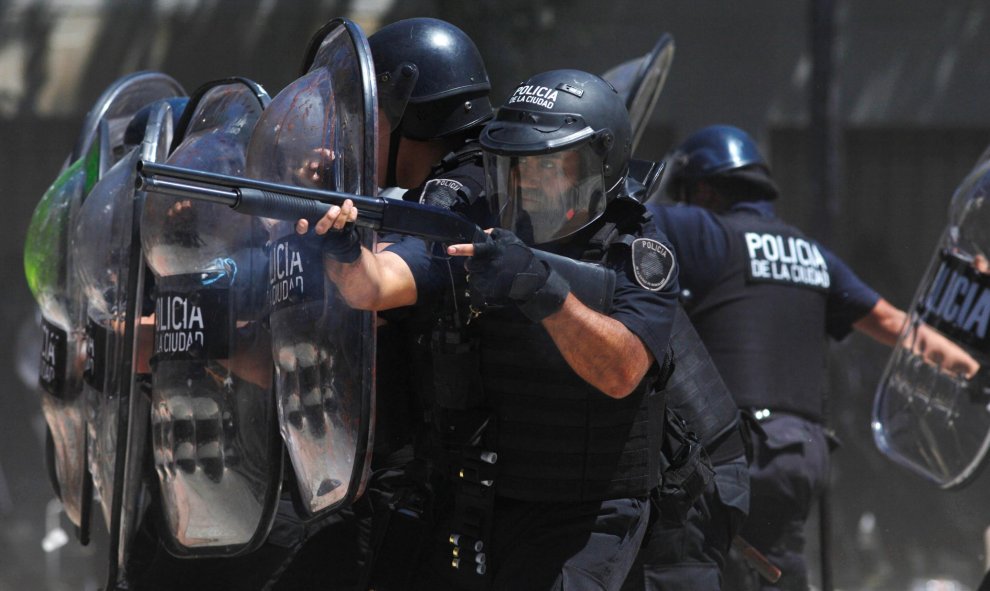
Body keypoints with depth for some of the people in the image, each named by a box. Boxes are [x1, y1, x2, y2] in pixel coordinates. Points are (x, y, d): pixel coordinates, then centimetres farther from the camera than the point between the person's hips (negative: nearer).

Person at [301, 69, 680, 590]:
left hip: (586, 521, -4)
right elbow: (374, 286, -15)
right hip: (477, 507, 4)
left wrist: (545, 289, -38)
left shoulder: (642, 261, -8)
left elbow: (620, 374, -24)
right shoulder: (469, 238, 1)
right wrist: (343, 252, -39)